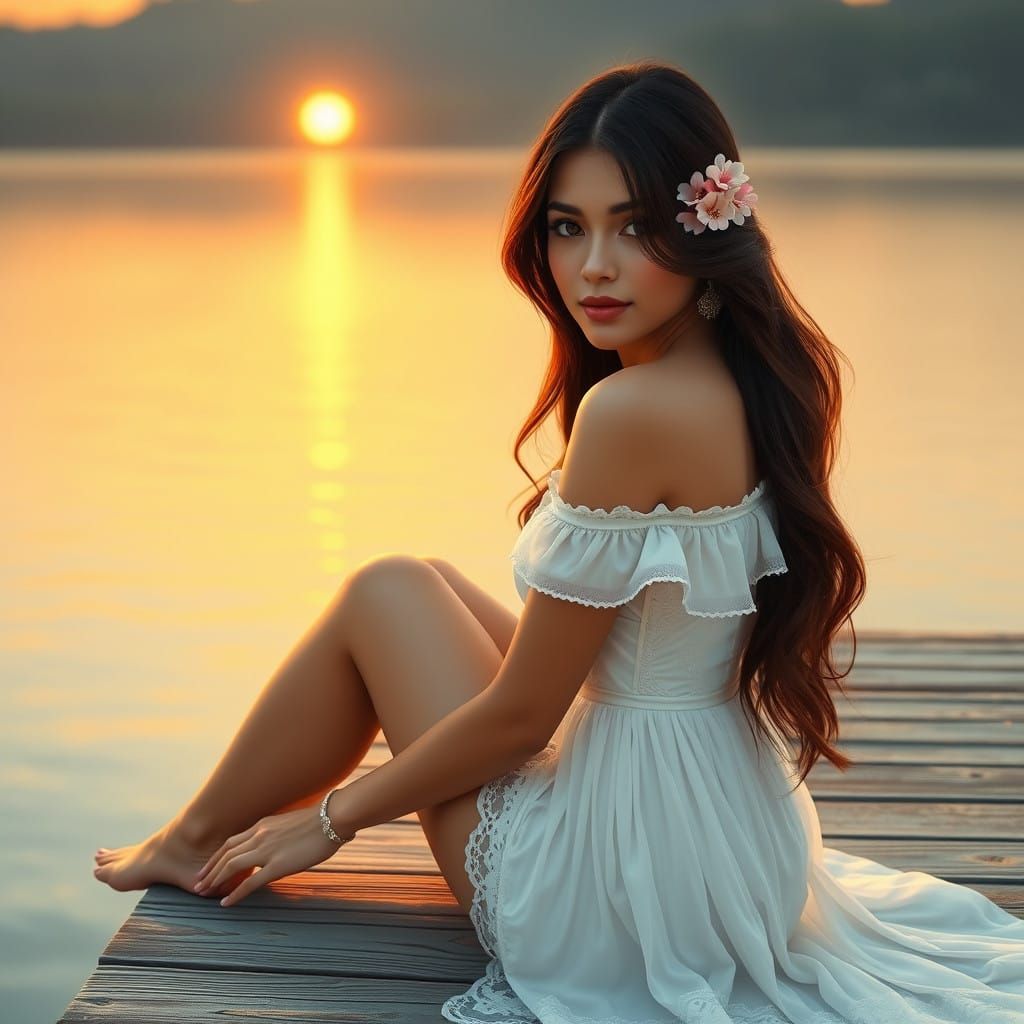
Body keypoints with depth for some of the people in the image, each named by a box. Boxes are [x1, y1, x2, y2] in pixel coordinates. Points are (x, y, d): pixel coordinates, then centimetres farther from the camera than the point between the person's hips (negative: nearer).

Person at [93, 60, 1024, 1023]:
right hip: (732, 829, 8)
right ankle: (210, 832, 38)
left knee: (386, 595, 8)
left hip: (611, 881, -8)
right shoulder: (748, 385, 0)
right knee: (431, 581, 20)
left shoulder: (633, 411, -26)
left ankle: (198, 842, 30)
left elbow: (519, 715, -17)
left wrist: (333, 815, -4)